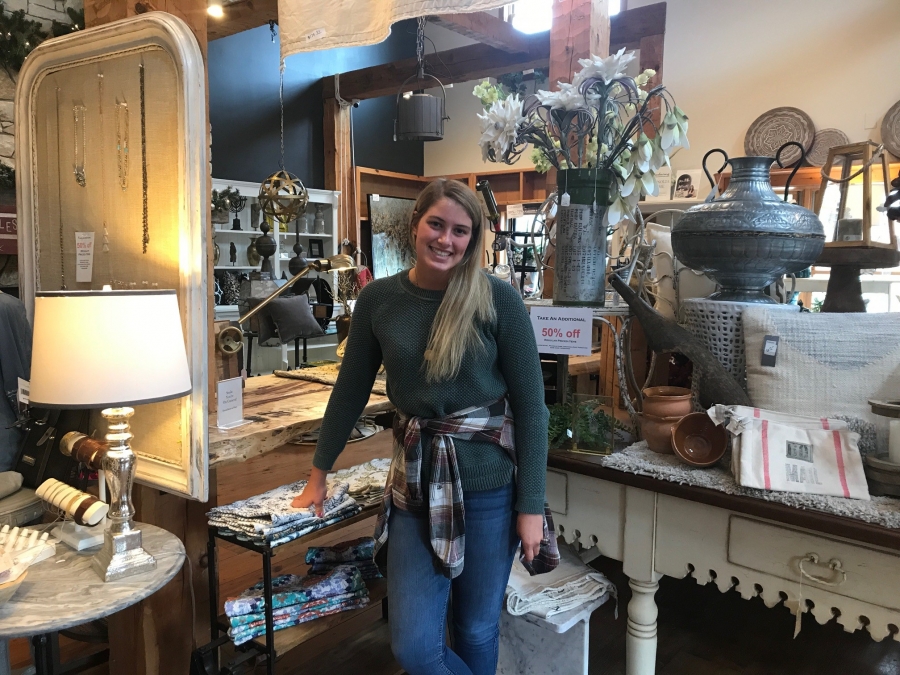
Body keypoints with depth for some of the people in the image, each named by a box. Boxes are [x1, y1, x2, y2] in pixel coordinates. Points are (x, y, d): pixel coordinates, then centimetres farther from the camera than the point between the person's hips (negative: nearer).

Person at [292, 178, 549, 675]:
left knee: (478, 632, 14)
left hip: (488, 483, -2)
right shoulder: (378, 298, -2)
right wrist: (319, 473, 14)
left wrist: (531, 505, -8)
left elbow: (530, 404, -7)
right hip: (415, 484, 2)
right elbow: (350, 391, 8)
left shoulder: (498, 299, -10)